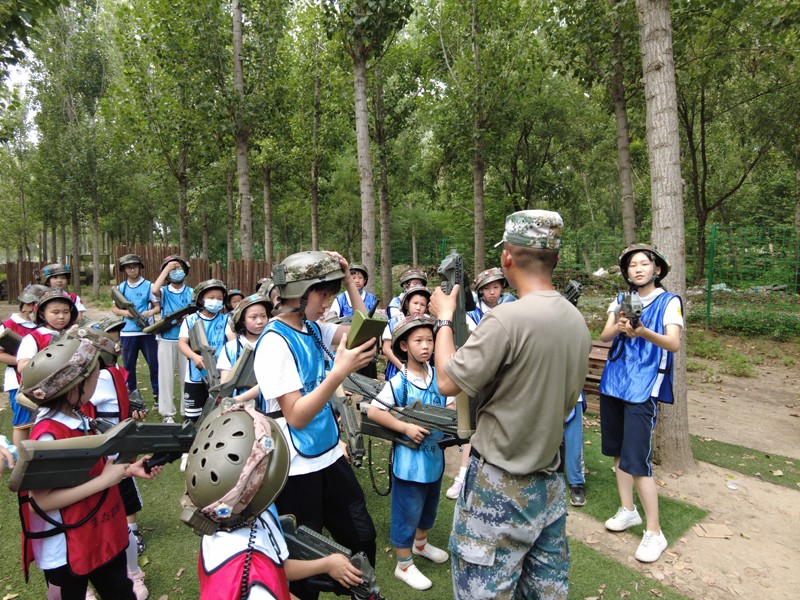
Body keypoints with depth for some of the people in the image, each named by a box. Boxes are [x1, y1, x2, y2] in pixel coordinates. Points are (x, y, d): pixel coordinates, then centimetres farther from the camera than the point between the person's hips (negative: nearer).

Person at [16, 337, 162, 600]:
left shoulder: (77, 419, -1)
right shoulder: (48, 436, -27)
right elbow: (39, 502, -26)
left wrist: (128, 470, -4)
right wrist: (104, 481, -26)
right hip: (66, 553, -7)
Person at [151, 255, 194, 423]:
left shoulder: (191, 292, 5)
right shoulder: (164, 292, 1)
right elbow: (154, 290, -22)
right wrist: (167, 268, -16)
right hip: (166, 339, -1)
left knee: (186, 375, 7)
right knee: (166, 375, 3)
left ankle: (187, 410, 18)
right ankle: (167, 412, 13)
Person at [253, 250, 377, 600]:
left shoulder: (313, 328, 0)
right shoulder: (274, 342, -21)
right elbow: (295, 416, -24)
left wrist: (348, 280, -3)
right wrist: (340, 371, -33)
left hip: (329, 455, 8)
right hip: (297, 467, -7)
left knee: (362, 537, 19)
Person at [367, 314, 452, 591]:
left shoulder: (437, 376, -3)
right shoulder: (399, 382, -21)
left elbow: (450, 406, 7)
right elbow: (373, 412, -23)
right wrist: (406, 428, -25)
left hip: (434, 455, 6)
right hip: (409, 459, -6)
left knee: (429, 506, 26)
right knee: (407, 512, 9)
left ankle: (420, 543, 52)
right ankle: (404, 565, 29)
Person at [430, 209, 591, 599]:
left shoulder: (506, 318, -25)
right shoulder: (577, 321, 0)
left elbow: (447, 383, -16)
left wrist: (444, 319, -4)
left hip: (501, 488, -7)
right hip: (550, 482, 8)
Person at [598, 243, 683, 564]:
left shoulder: (669, 302, -2)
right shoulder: (621, 301, 10)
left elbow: (674, 343, -16)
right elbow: (604, 336, -2)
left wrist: (645, 332, -35)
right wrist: (619, 326, -24)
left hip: (644, 388, -5)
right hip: (614, 382, 5)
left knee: (636, 461, -8)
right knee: (618, 452, 14)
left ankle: (654, 533, 7)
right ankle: (628, 510, 33)